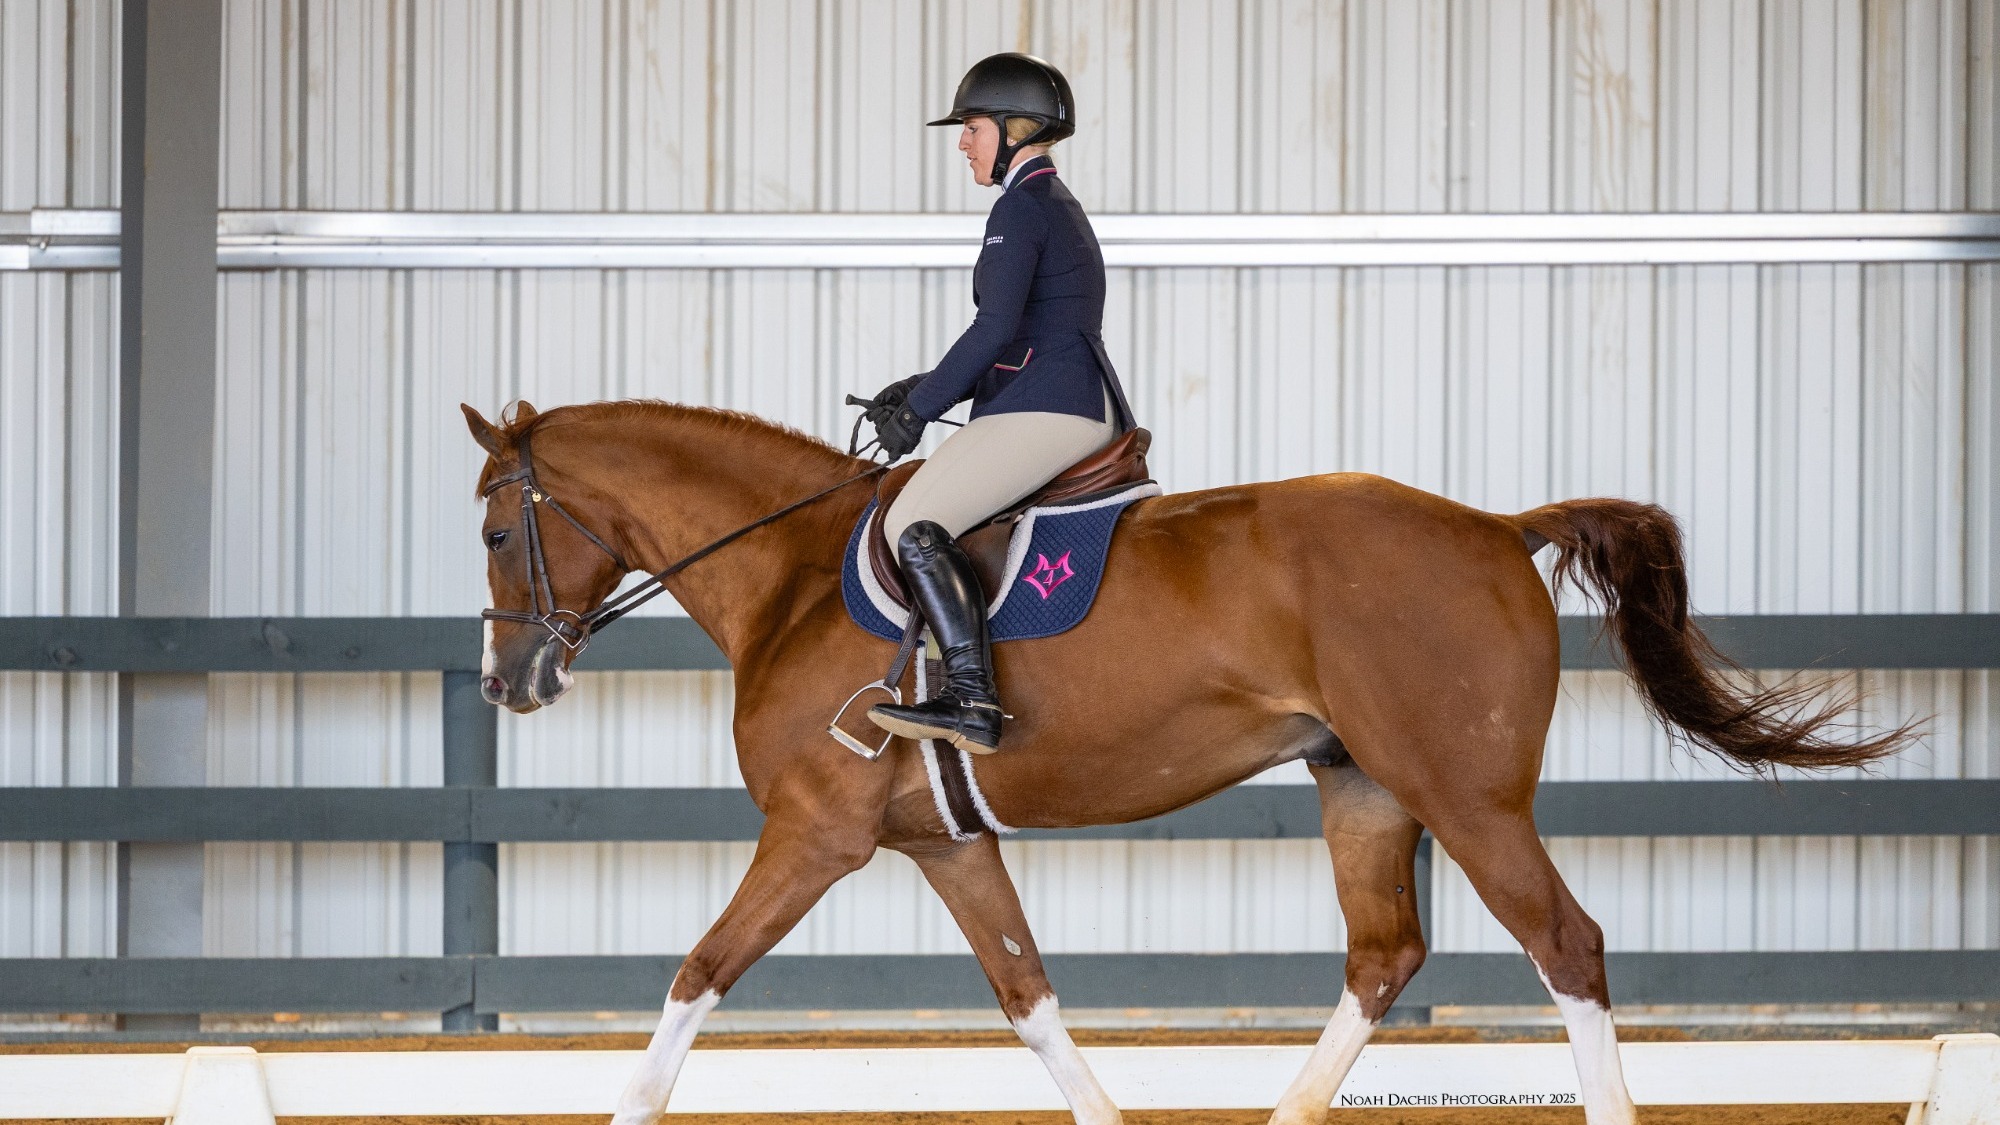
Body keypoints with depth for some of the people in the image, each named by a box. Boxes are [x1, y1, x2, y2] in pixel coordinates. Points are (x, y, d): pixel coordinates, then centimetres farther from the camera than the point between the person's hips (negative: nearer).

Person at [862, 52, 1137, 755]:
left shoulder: (1021, 207, -8)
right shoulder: (1060, 208, 25)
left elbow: (997, 328, -18)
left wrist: (918, 409, -11)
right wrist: (924, 387, 18)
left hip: (1044, 408, -11)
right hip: (1090, 410, 11)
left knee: (914, 525, -21)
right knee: (928, 521, 22)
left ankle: (972, 701, -33)